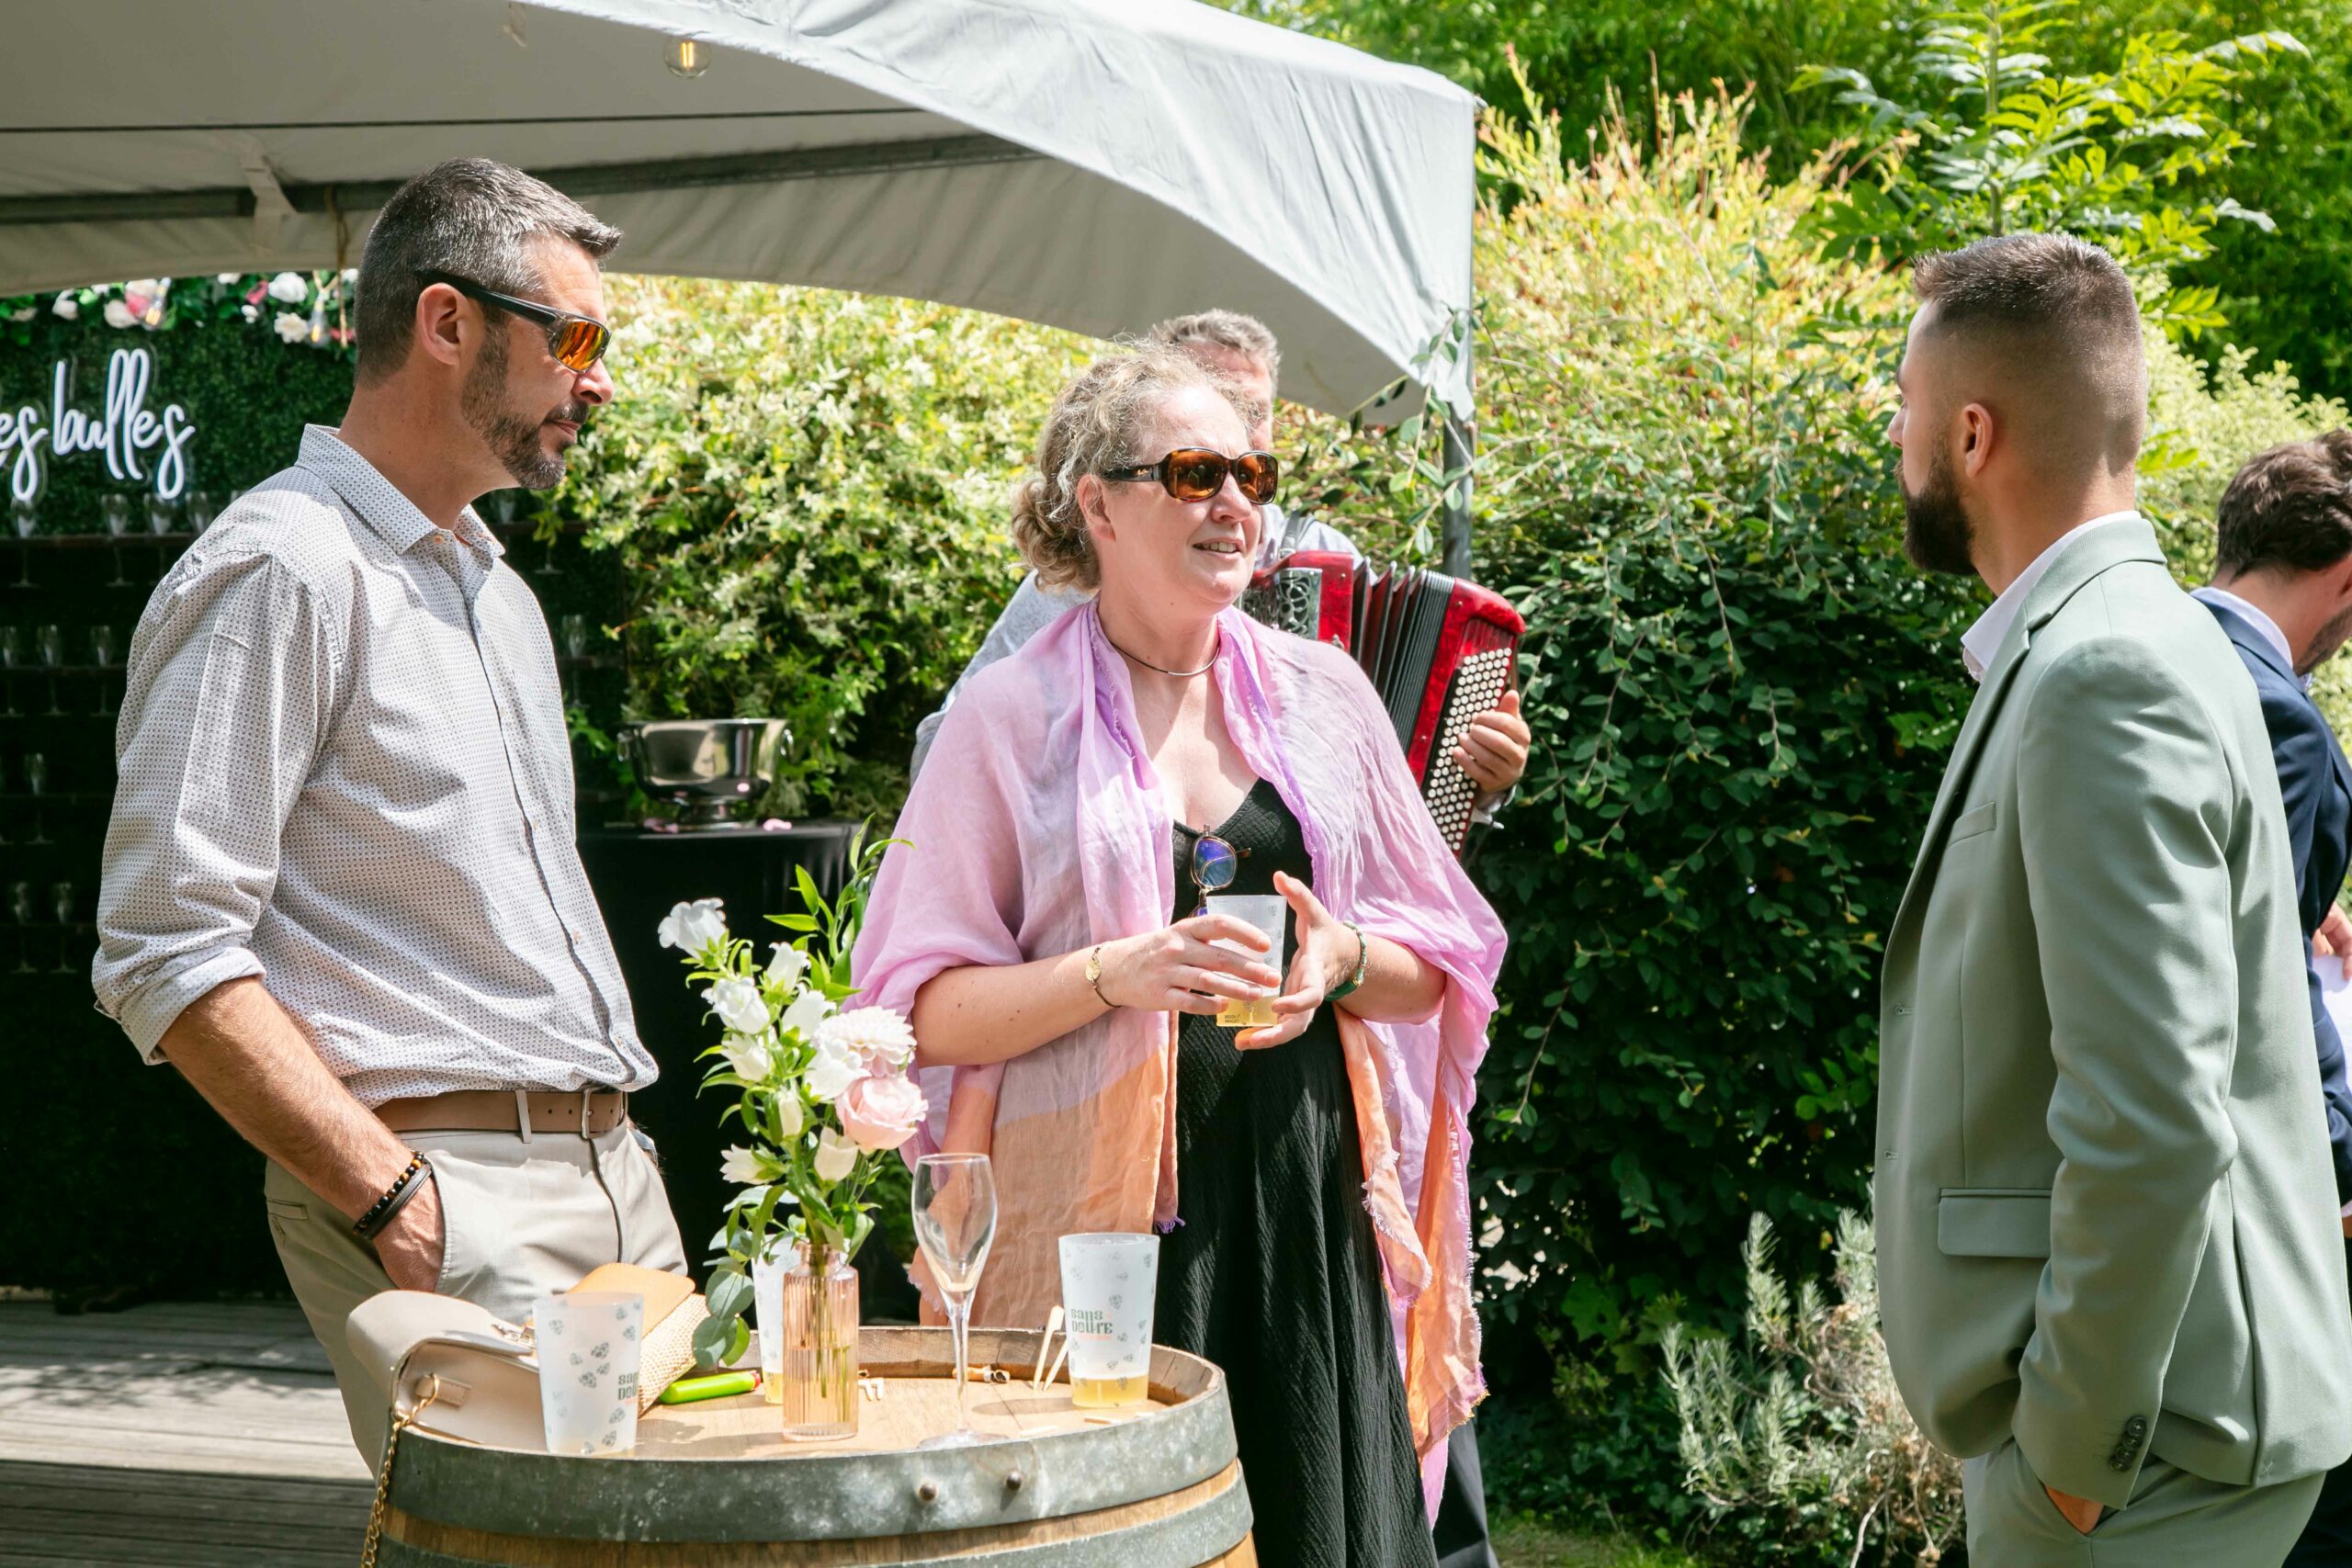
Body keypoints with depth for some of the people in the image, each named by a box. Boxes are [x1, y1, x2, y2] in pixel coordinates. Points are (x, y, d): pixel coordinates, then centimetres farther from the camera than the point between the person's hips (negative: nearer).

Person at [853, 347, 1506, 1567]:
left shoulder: (1321, 693, 11)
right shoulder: (1013, 717, 1)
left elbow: (1433, 974, 14)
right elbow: (924, 1010, -3)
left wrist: (1342, 962, -7)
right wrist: (1116, 974, -17)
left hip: (1305, 1203, 3)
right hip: (1094, 1208, -3)